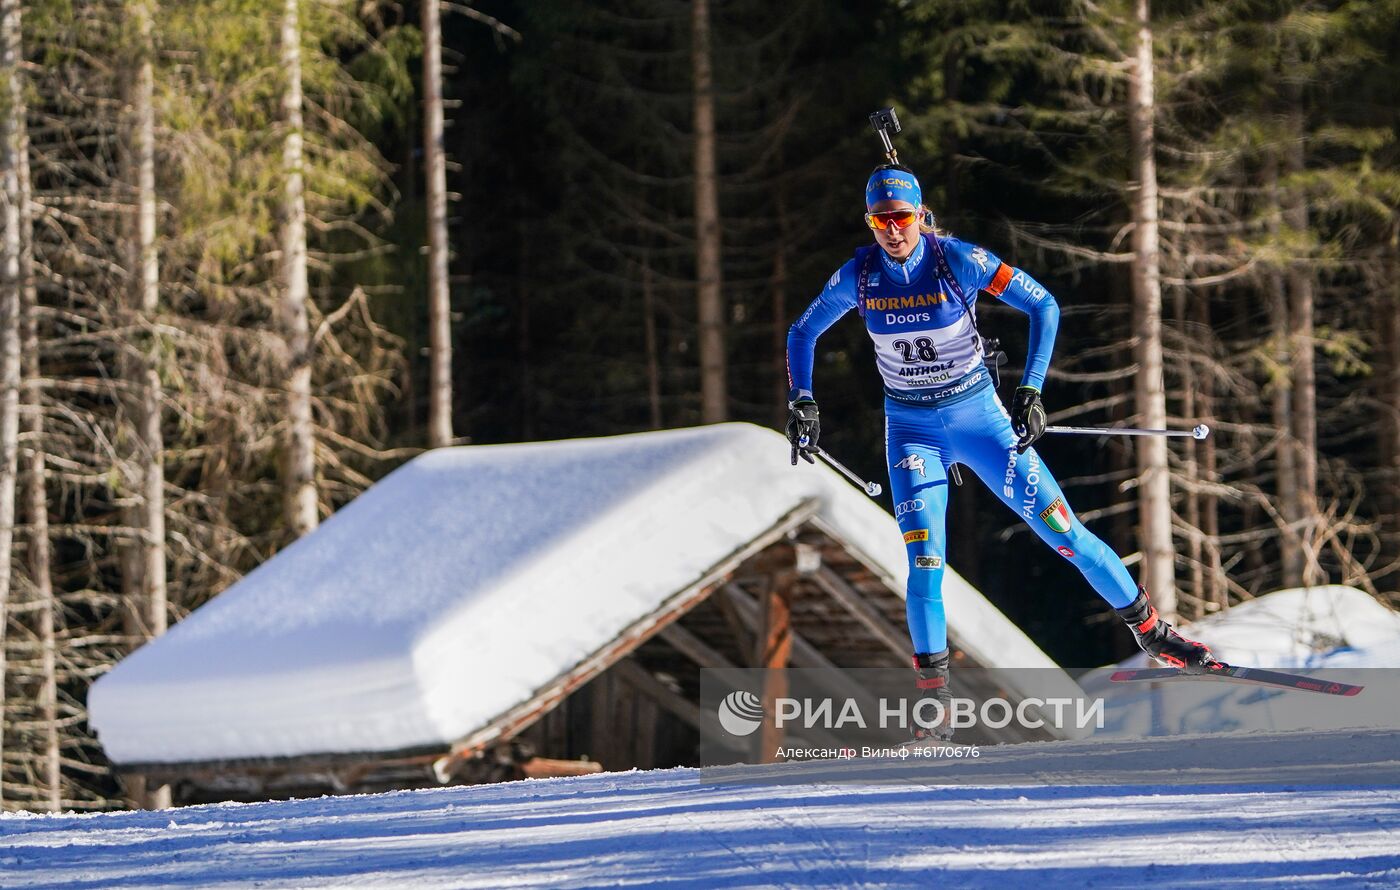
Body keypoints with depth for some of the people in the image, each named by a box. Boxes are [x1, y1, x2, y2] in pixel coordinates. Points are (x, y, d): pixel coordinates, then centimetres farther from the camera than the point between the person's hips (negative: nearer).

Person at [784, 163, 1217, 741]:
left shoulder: (959, 261, -17)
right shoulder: (858, 277, -9)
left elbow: (1044, 306, -12)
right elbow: (802, 334, 8)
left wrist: (1030, 391, -18)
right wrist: (801, 402, -5)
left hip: (979, 416, -1)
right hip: (911, 429, 1)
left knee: (1062, 530, -2)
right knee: (925, 561, -14)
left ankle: (1150, 631, 15)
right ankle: (935, 705, -7)